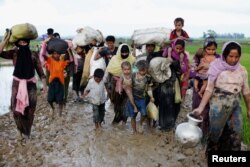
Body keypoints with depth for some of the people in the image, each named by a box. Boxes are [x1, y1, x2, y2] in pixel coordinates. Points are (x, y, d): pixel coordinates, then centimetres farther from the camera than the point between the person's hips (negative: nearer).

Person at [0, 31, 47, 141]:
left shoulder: (33, 55, -6)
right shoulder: (14, 53, -3)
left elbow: (40, 71, -2)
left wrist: (44, 84, -4)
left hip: (30, 84, -1)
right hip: (17, 84, 1)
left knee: (29, 109, 3)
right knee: (16, 109, 2)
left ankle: (26, 131, 26)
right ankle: (23, 131, 27)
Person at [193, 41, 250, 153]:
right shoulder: (217, 68, -7)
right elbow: (209, 89, -8)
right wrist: (201, 107, -16)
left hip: (236, 105, 4)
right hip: (219, 103, -4)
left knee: (236, 133, 8)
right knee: (216, 132, 5)